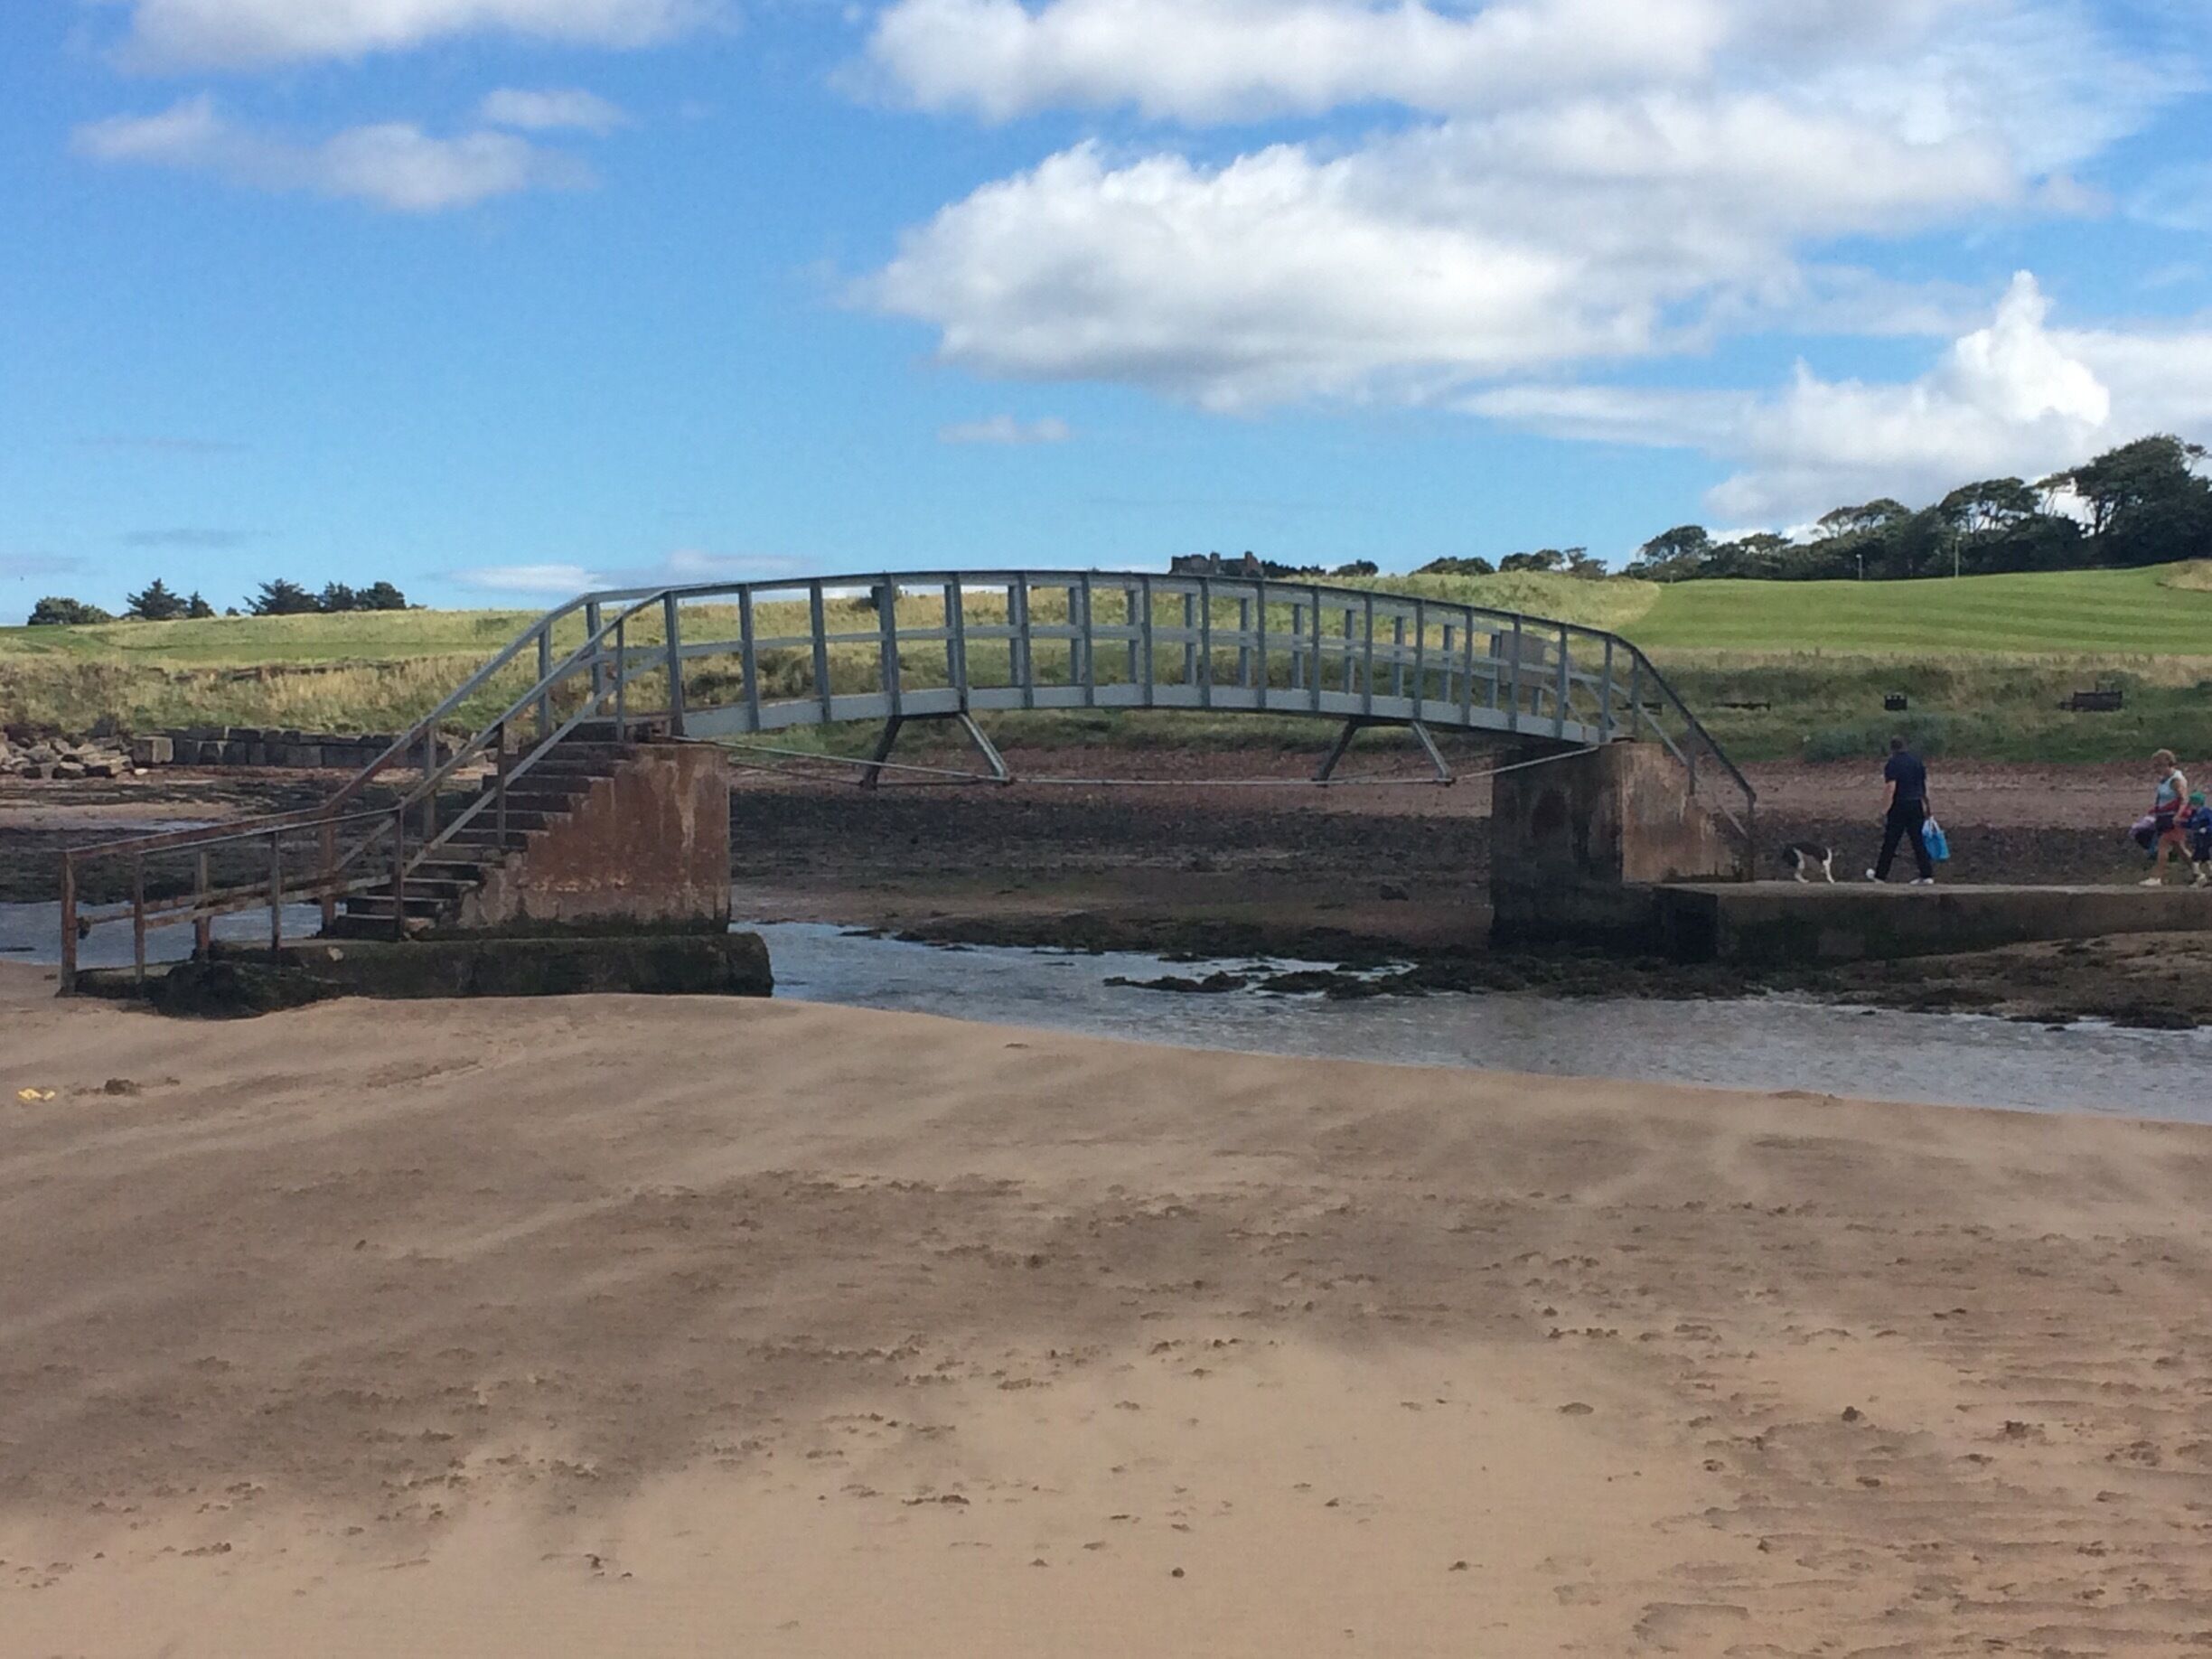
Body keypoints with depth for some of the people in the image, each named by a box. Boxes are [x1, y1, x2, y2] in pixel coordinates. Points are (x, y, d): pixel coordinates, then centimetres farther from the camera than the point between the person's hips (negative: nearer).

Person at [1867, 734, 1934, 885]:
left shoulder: (1893, 764, -12)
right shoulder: (1916, 760, 8)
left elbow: (1890, 789, -19)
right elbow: (1924, 783, 14)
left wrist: (1884, 811, -16)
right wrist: (1924, 804, 22)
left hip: (1899, 806, -5)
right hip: (1917, 805, 5)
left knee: (1890, 843, 4)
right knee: (1918, 841, 7)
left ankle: (1880, 875, 14)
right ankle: (1927, 875, 2)